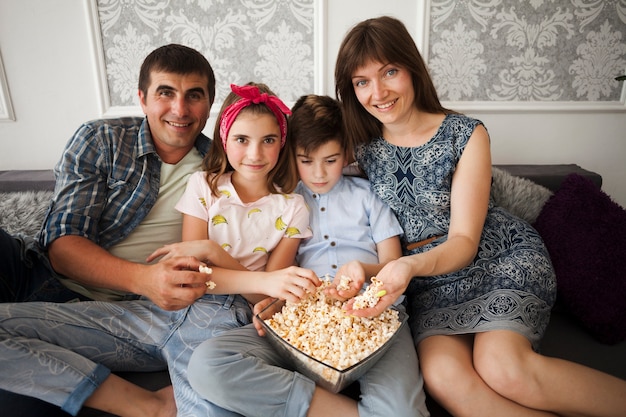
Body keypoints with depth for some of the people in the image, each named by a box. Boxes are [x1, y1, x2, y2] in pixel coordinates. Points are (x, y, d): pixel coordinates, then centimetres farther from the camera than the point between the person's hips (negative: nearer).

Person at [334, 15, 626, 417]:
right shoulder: (363, 150, 1)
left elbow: (465, 241, -12)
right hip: (432, 282, 3)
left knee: (503, 368, -28)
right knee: (441, 375, -25)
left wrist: (410, 265, -31)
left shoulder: (466, 135, -7)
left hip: (505, 259, -2)